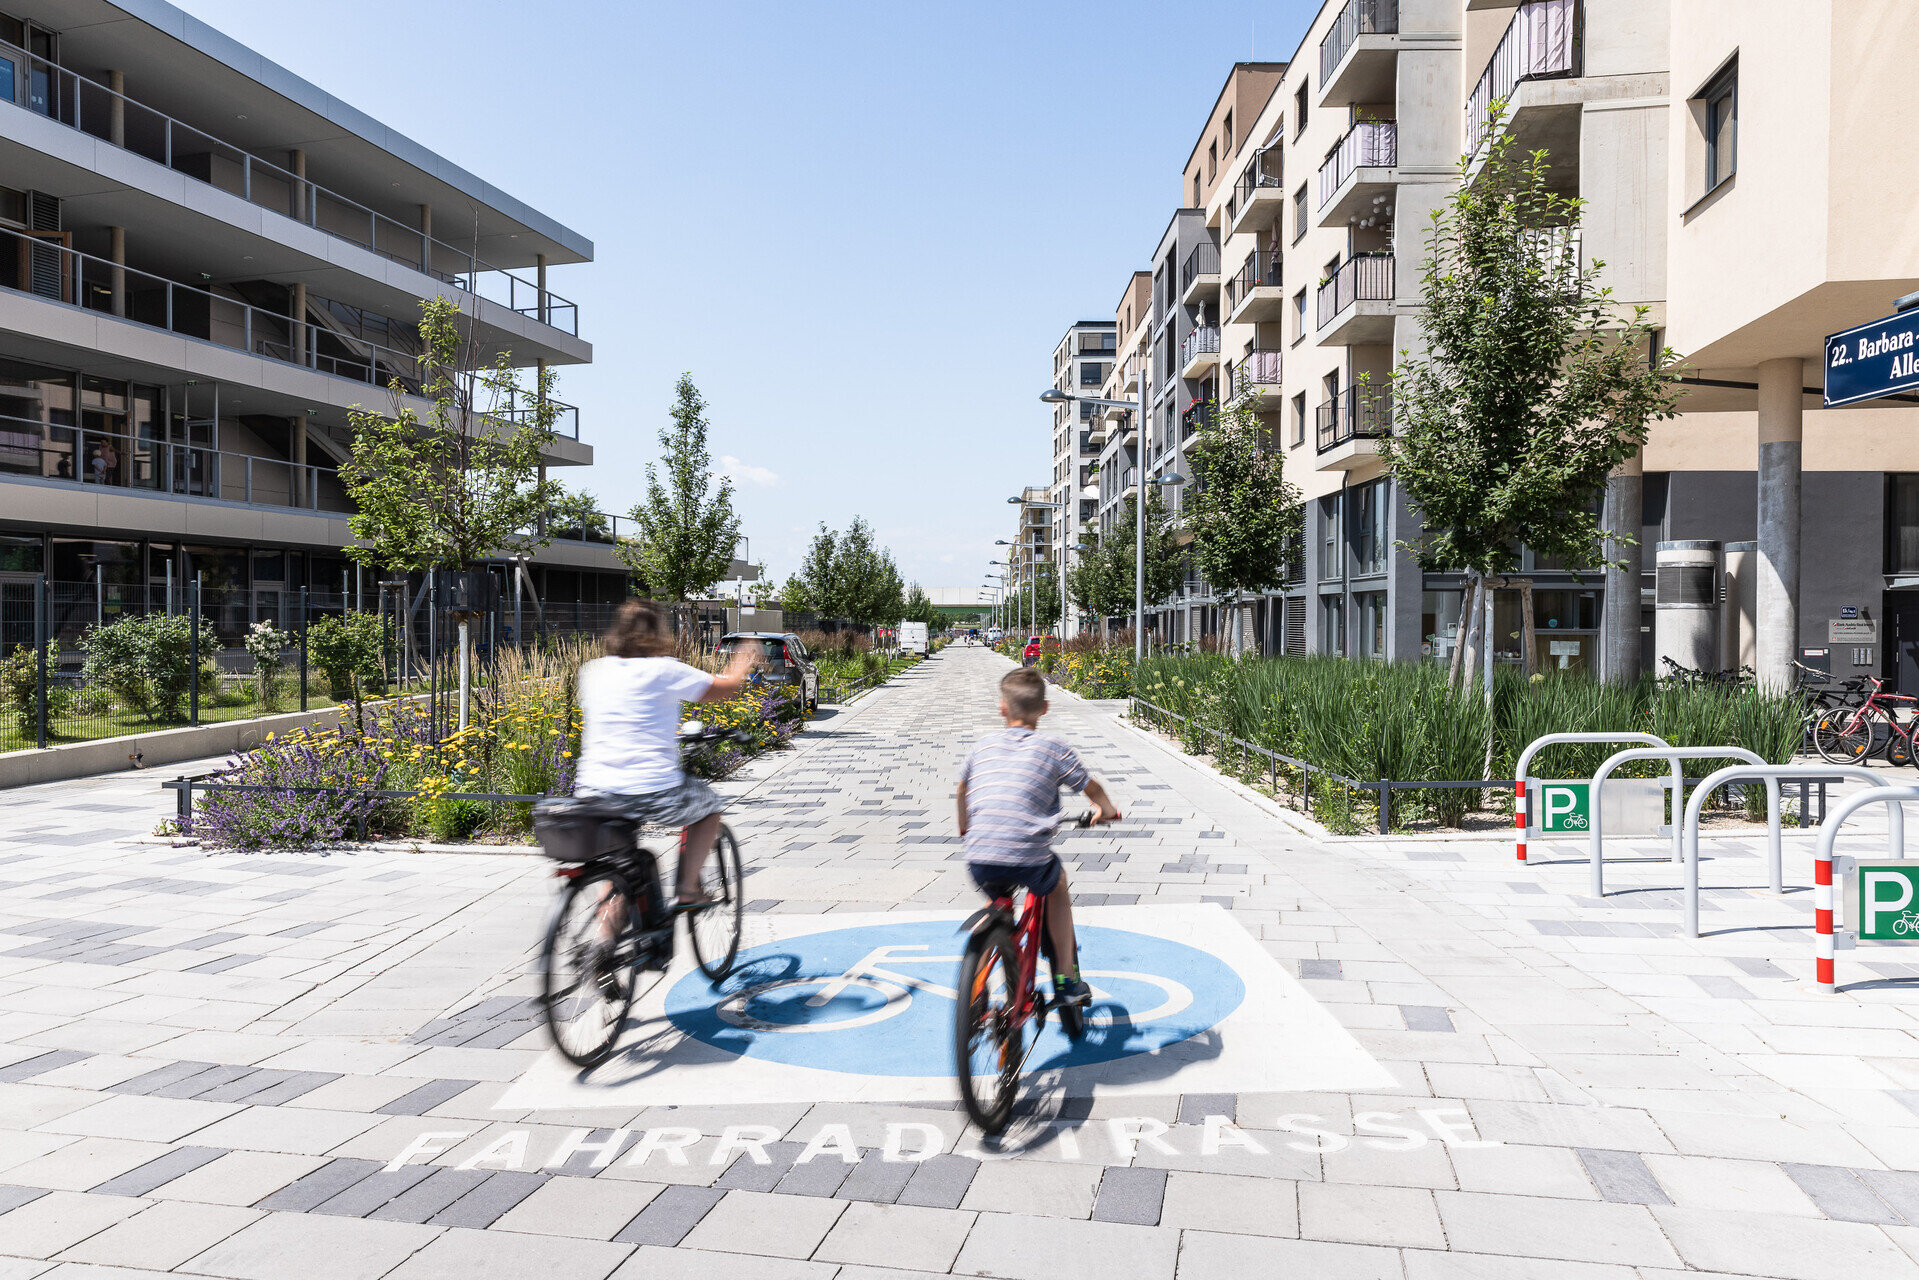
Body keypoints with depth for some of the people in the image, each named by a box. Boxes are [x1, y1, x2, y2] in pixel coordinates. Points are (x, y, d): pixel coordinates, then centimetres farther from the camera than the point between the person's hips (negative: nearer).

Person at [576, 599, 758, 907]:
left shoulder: (592, 671, 8)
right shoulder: (663, 670, -6)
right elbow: (728, 686, 4)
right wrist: (744, 660, 27)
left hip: (592, 794, 5)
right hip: (653, 795, -5)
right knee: (709, 805, 24)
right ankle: (687, 888, 18)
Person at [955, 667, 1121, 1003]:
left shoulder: (985, 745, 17)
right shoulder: (1052, 748, 8)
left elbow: (962, 786, 33)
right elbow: (1091, 787, 19)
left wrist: (964, 827, 51)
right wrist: (1107, 810, 41)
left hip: (980, 859, 2)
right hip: (1028, 859, -2)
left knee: (997, 901, 33)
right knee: (1056, 885, 28)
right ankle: (1067, 980, 30)